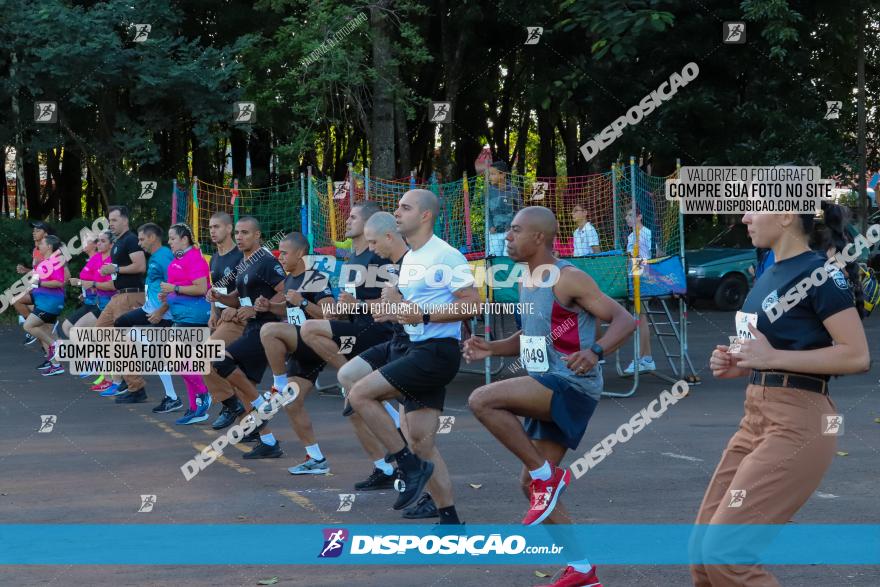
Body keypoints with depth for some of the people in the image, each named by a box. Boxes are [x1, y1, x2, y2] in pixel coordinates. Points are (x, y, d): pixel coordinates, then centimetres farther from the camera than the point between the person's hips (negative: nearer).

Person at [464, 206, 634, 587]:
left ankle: (546, 474, -12)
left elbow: (624, 320, -16)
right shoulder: (527, 282, 14)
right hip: (549, 392, 9)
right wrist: (492, 349, 8)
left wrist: (595, 351, -34)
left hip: (572, 385, -9)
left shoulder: (567, 279, -13)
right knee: (531, 484, 10)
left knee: (482, 400, -25)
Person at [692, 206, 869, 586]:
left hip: (797, 425, -9)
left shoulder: (821, 272, -12)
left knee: (723, 553, -13)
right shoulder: (772, 275, 15)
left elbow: (857, 356, -18)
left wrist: (773, 357, -19)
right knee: (703, 550, 8)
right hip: (756, 419, 9)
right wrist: (737, 366, 8)